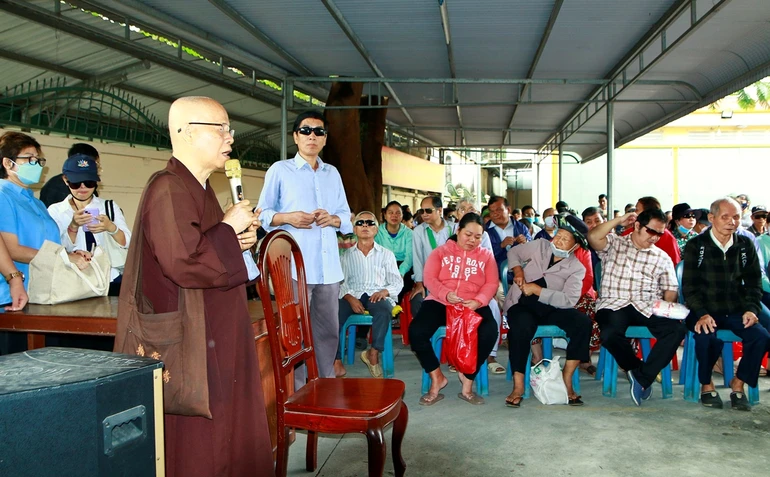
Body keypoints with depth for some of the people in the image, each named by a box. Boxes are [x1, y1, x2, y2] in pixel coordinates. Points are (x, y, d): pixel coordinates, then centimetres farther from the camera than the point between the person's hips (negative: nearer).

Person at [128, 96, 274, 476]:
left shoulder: (199, 189, 14)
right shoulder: (168, 190, -18)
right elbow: (185, 264, -29)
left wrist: (242, 239, 3)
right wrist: (230, 230, -15)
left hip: (217, 338, 10)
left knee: (229, 432, 16)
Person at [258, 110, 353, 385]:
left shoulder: (333, 173, 18)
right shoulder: (280, 170, 4)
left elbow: (346, 217, 18)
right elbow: (263, 214, 2)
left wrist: (333, 219, -4)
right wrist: (287, 218, -16)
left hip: (329, 267, 5)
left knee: (329, 331, 11)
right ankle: (295, 393, 9)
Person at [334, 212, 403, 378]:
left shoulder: (386, 254, 17)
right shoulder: (346, 255, 17)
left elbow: (397, 282, 9)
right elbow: (340, 282, 5)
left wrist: (384, 291, -13)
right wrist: (349, 298, -16)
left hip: (378, 295, 0)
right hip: (353, 296, 1)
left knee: (383, 310, -37)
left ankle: (373, 354, -22)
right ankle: (336, 362, -26)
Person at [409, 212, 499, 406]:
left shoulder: (486, 255, 15)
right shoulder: (441, 251, 12)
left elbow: (492, 284, 3)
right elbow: (429, 278, 0)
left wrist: (478, 301, -18)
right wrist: (446, 294, -21)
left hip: (473, 305, 0)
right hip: (440, 302, 0)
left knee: (489, 333, -31)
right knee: (416, 331, -27)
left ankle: (468, 379, -7)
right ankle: (436, 377, -5)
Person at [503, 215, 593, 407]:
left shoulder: (576, 268, -2)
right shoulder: (540, 245, 3)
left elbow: (569, 300, -17)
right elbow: (513, 252, 19)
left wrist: (537, 290, -20)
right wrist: (518, 270, -1)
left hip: (550, 307, 1)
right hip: (522, 304, -1)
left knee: (583, 323, -26)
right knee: (521, 327, -37)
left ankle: (567, 379, -13)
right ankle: (518, 385, -24)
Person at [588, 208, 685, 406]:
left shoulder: (662, 258, 20)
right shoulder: (614, 244, 12)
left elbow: (670, 290, 14)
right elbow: (593, 237, -9)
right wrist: (619, 220, -3)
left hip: (647, 308, 3)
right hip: (614, 304, -3)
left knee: (676, 328, -27)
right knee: (610, 333, -35)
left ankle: (643, 378, -16)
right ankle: (636, 368, -4)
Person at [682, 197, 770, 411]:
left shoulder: (746, 245, 7)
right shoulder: (696, 246, -3)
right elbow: (689, 286, -6)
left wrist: (751, 309, -6)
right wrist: (701, 314, -21)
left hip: (736, 311, 3)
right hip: (705, 310, -3)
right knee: (707, 336, -33)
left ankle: (738, 383, 1)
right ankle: (706, 385, -5)